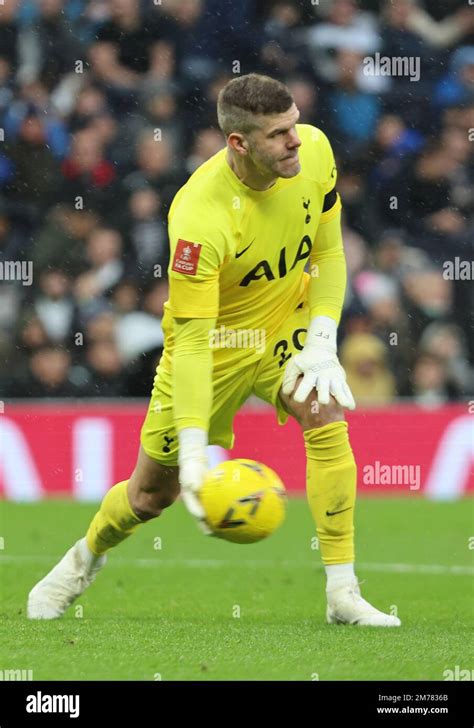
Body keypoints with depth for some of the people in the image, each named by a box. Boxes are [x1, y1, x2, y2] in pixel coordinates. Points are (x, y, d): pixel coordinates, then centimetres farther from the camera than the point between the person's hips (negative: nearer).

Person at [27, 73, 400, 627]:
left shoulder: (314, 150, -19)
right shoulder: (198, 217, -35)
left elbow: (327, 253, -2)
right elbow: (191, 341, -34)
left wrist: (322, 341, -14)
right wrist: (194, 451, -40)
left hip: (286, 323, 3)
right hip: (212, 340, -3)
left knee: (327, 419, -25)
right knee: (151, 493, 8)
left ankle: (342, 593, -18)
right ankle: (85, 558, 43)